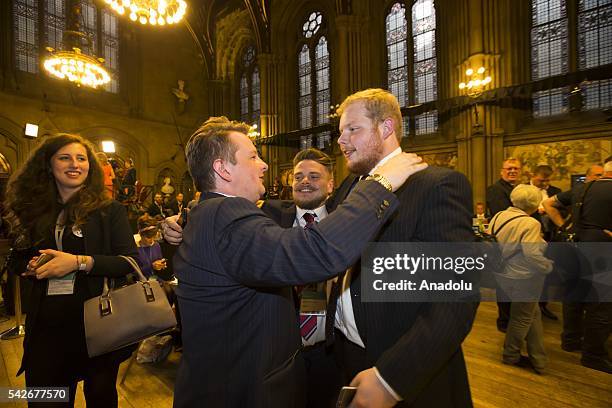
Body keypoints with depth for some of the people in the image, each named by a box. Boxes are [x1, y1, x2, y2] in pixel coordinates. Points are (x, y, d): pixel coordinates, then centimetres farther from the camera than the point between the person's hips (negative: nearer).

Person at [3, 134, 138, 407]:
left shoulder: (109, 210, -5)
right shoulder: (37, 210, 8)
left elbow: (130, 261, -12)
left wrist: (79, 262, -21)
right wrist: (32, 266, -2)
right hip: (46, 324, 4)